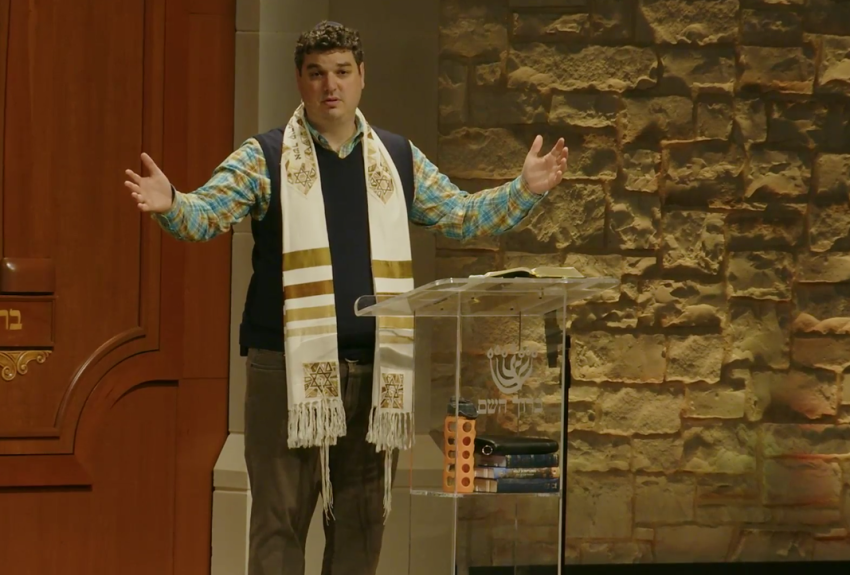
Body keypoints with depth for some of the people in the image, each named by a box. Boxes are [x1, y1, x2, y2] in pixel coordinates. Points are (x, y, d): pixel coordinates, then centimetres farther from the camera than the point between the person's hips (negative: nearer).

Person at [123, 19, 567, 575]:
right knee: (281, 516, 1)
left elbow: (464, 216, 18)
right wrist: (171, 204, -30)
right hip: (289, 365, -3)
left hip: (377, 368, 3)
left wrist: (526, 190, 5)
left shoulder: (400, 158, 11)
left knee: (363, 519, 10)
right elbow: (207, 212, -9)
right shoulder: (265, 157, 1)